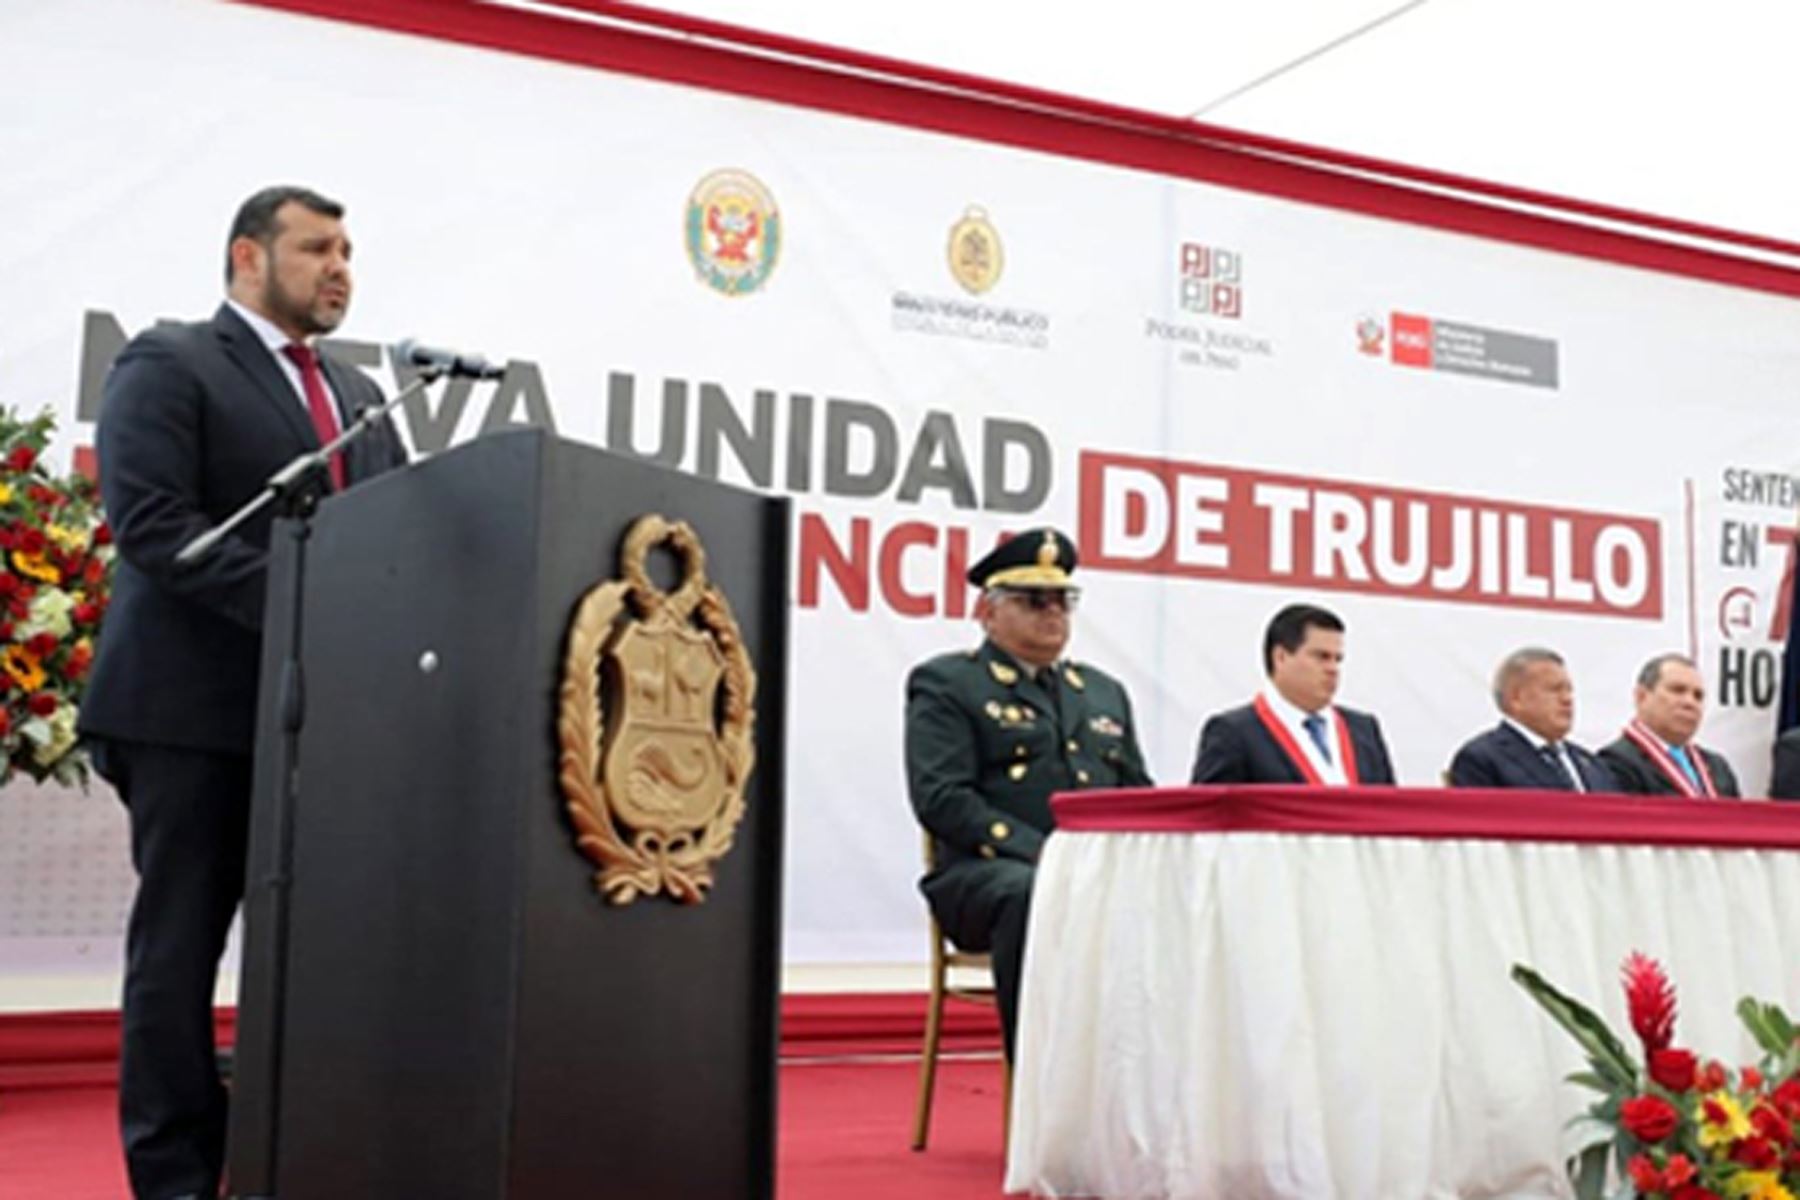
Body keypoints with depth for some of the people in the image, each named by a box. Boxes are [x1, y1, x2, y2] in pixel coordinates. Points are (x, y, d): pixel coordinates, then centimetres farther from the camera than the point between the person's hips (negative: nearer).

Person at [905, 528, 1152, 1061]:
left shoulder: (1104, 691, 25)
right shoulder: (944, 683, 6)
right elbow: (941, 800, -8)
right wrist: (1043, 854, -19)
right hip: (987, 873, -5)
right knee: (1032, 895, -38)